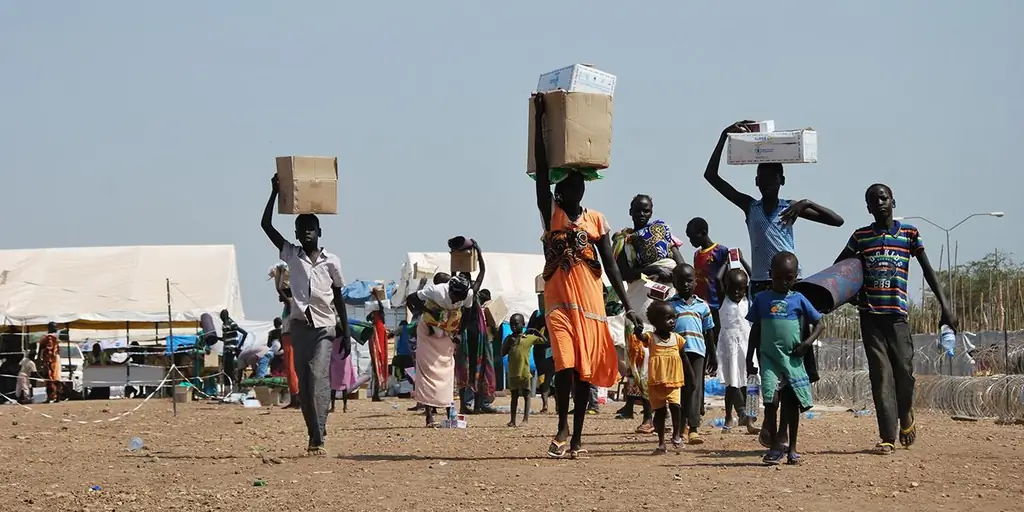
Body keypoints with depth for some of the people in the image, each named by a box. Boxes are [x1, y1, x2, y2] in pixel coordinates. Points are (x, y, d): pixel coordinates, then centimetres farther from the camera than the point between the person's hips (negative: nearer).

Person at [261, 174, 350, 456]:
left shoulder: (331, 262, 4)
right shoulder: (291, 255, 7)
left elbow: (339, 299, 9)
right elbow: (266, 225, 3)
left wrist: (346, 334, 6)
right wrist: (275, 192, -1)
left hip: (324, 327, -3)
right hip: (299, 325, 3)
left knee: (318, 377, -17)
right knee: (304, 382, 3)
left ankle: (318, 437, -23)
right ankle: (313, 435, 11)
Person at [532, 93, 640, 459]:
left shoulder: (596, 220, 8)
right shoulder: (551, 213, 4)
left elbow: (610, 265, 7)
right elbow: (541, 169, -4)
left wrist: (627, 306, 1)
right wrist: (540, 119, -8)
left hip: (591, 303, 2)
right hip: (559, 301, -2)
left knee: (586, 370, 3)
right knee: (565, 364, -15)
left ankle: (577, 438, 10)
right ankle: (563, 426, 3)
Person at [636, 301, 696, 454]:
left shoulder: (677, 339, 3)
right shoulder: (651, 338, -6)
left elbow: (684, 359, 12)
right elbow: (641, 337, -29)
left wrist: (691, 378, 13)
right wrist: (638, 330, -53)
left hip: (674, 382, 1)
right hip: (656, 383, -1)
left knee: (675, 405, -20)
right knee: (659, 411, 8)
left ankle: (677, 434, 1)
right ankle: (661, 443, 19)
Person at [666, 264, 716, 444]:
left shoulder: (702, 305, 11)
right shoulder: (669, 304, 5)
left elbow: (709, 332, 16)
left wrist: (713, 355, 16)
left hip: (697, 350, 1)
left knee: (695, 387, -7)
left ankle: (693, 428, -14)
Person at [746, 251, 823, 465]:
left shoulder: (799, 300, 4)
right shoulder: (762, 299, 6)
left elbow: (818, 323, 9)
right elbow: (755, 330, 12)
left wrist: (809, 342, -8)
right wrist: (749, 358, 9)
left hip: (792, 359, 1)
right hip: (769, 358, -1)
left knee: (792, 403, 7)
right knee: (771, 398, -15)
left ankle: (791, 448, 17)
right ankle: (774, 446, -6)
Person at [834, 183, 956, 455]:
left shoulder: (909, 233, 6)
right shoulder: (860, 236, 9)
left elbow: (928, 270, 5)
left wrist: (945, 305, -3)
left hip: (897, 314, -1)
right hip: (870, 315, 1)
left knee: (904, 371, -5)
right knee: (881, 376, -4)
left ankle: (906, 418, 25)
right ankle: (888, 437, -5)